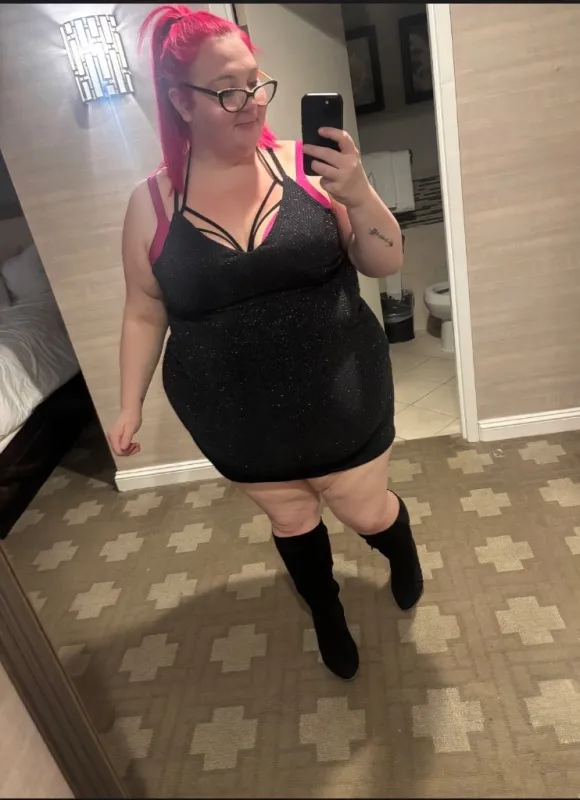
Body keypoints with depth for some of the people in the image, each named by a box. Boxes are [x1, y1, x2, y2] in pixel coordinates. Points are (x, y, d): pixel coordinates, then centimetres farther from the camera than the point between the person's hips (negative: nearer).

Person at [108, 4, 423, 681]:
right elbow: (144, 312, 4)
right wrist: (130, 403, 3)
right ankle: (327, 614, 54)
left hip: (341, 404, -1)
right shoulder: (152, 202, -6)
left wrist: (359, 195, -23)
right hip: (238, 424, 2)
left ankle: (403, 554, 57)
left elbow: (386, 264, -5)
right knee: (290, 521, 22)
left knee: (367, 512, 17)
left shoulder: (305, 166, -9)